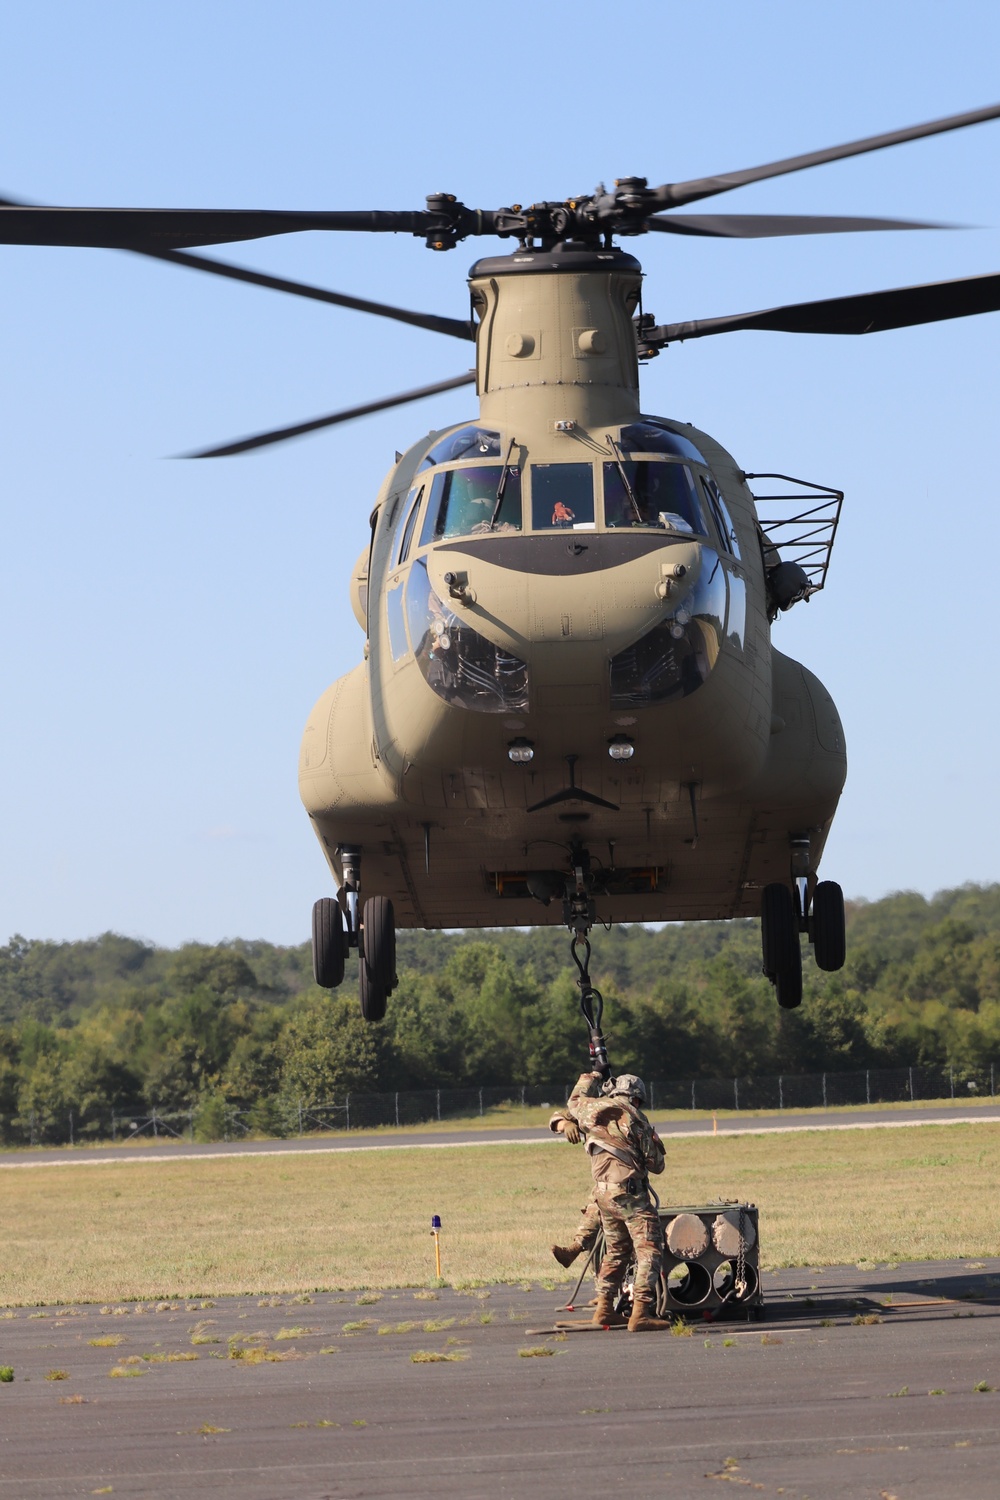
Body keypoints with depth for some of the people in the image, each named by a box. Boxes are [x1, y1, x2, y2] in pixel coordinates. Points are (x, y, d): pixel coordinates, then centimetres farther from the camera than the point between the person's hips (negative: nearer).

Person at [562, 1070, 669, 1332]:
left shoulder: (595, 1108, 9)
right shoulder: (633, 1117, -5)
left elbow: (574, 1103, 35)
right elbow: (656, 1163, 1)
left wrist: (588, 1080, 49)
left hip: (603, 1191, 7)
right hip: (629, 1190, -7)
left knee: (616, 1250, 21)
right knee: (649, 1249, -8)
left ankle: (604, 1308, 20)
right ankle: (641, 1312, -19)